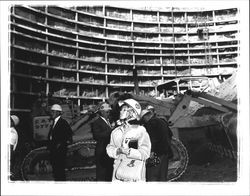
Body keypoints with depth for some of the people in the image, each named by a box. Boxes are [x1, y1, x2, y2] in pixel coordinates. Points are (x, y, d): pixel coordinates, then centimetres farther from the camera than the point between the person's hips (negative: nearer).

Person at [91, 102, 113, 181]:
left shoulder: (110, 121, 15)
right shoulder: (96, 123, -8)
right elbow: (96, 136, -23)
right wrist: (110, 131, -26)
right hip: (102, 153, -7)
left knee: (110, 174, 12)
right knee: (101, 175, -1)